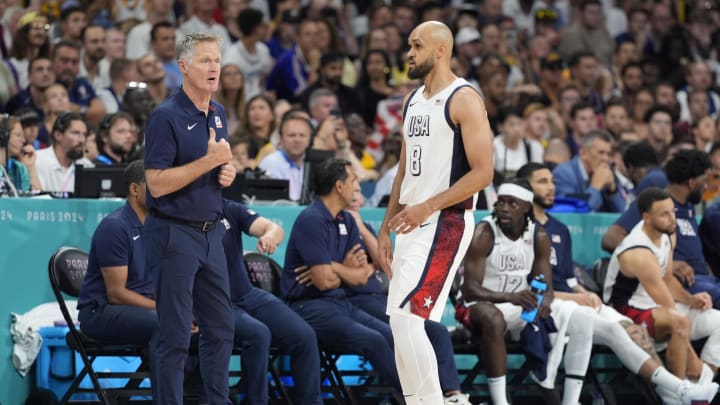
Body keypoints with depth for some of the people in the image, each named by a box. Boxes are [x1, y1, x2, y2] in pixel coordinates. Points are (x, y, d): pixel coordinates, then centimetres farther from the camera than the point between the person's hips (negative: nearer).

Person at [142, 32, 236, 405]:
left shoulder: (218, 114, 11)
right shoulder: (166, 117, -13)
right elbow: (157, 183, -18)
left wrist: (228, 172, 3)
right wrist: (209, 161, -22)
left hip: (211, 233, 8)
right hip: (174, 233, -8)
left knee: (220, 328, 12)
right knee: (176, 335, -3)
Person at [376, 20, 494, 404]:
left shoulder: (463, 99, -10)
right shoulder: (414, 101, 16)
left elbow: (483, 172, -16)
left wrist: (428, 206, -21)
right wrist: (386, 228, 15)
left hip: (445, 223, -9)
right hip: (412, 226, 9)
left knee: (406, 316, -18)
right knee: (403, 322, 8)